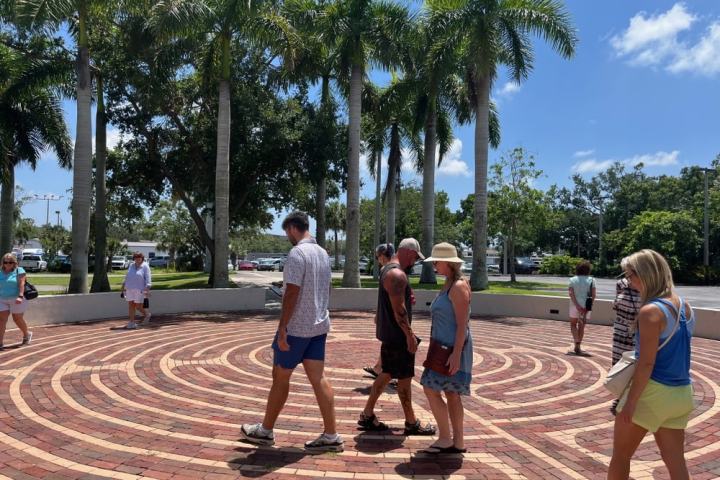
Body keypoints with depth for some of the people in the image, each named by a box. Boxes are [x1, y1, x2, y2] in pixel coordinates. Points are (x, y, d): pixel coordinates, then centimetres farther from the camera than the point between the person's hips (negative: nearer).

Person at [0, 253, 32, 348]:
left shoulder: (19, 271, -5)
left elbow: (22, 284, -14)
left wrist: (20, 296, -25)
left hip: (16, 299, -4)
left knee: (18, 319, 6)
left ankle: (27, 334, 31)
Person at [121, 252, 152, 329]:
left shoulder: (145, 266, -7)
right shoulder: (131, 265, 9)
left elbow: (148, 278, -13)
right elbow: (127, 276, 17)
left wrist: (147, 289, -22)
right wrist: (124, 286, 15)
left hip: (139, 290, -5)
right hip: (130, 289, 5)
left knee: (138, 307, -2)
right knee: (130, 306, 2)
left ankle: (146, 314, 27)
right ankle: (131, 323, 4)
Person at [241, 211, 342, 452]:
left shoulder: (297, 253, -17)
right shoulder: (323, 253, 11)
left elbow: (292, 293, -22)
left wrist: (282, 328, -19)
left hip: (296, 327, -8)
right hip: (319, 326, 8)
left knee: (280, 377, 6)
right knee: (318, 378, 7)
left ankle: (265, 430, 21)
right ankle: (331, 435, 7)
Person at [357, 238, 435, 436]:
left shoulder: (387, 269, 13)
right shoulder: (397, 275, -21)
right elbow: (399, 309, -23)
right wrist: (410, 335, -19)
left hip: (388, 333, 10)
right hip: (397, 334, -10)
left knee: (387, 374, 16)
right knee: (404, 377, 1)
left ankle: (367, 415, 21)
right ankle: (411, 423, 14)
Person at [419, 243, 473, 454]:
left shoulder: (459, 286, -16)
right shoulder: (448, 285, 13)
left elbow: (462, 324, -20)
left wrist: (456, 354, -23)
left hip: (453, 348, -10)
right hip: (444, 347, 10)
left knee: (431, 389, -7)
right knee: (451, 394, 11)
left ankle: (445, 438, 3)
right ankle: (458, 442, 18)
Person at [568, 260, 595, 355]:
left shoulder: (573, 280, 0)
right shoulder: (591, 280, 0)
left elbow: (571, 293, -11)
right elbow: (593, 294, -7)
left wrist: (577, 305, -14)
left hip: (575, 305, -1)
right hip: (586, 306, 1)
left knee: (573, 324, 13)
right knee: (581, 326, 12)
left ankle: (577, 343, -8)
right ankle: (578, 347, 15)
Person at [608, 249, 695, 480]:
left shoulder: (651, 311, -19)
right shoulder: (684, 306, 6)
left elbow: (646, 363, -20)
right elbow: (676, 350, 14)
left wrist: (631, 401, -15)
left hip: (652, 392, -8)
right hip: (681, 394, 8)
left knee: (620, 455, 12)